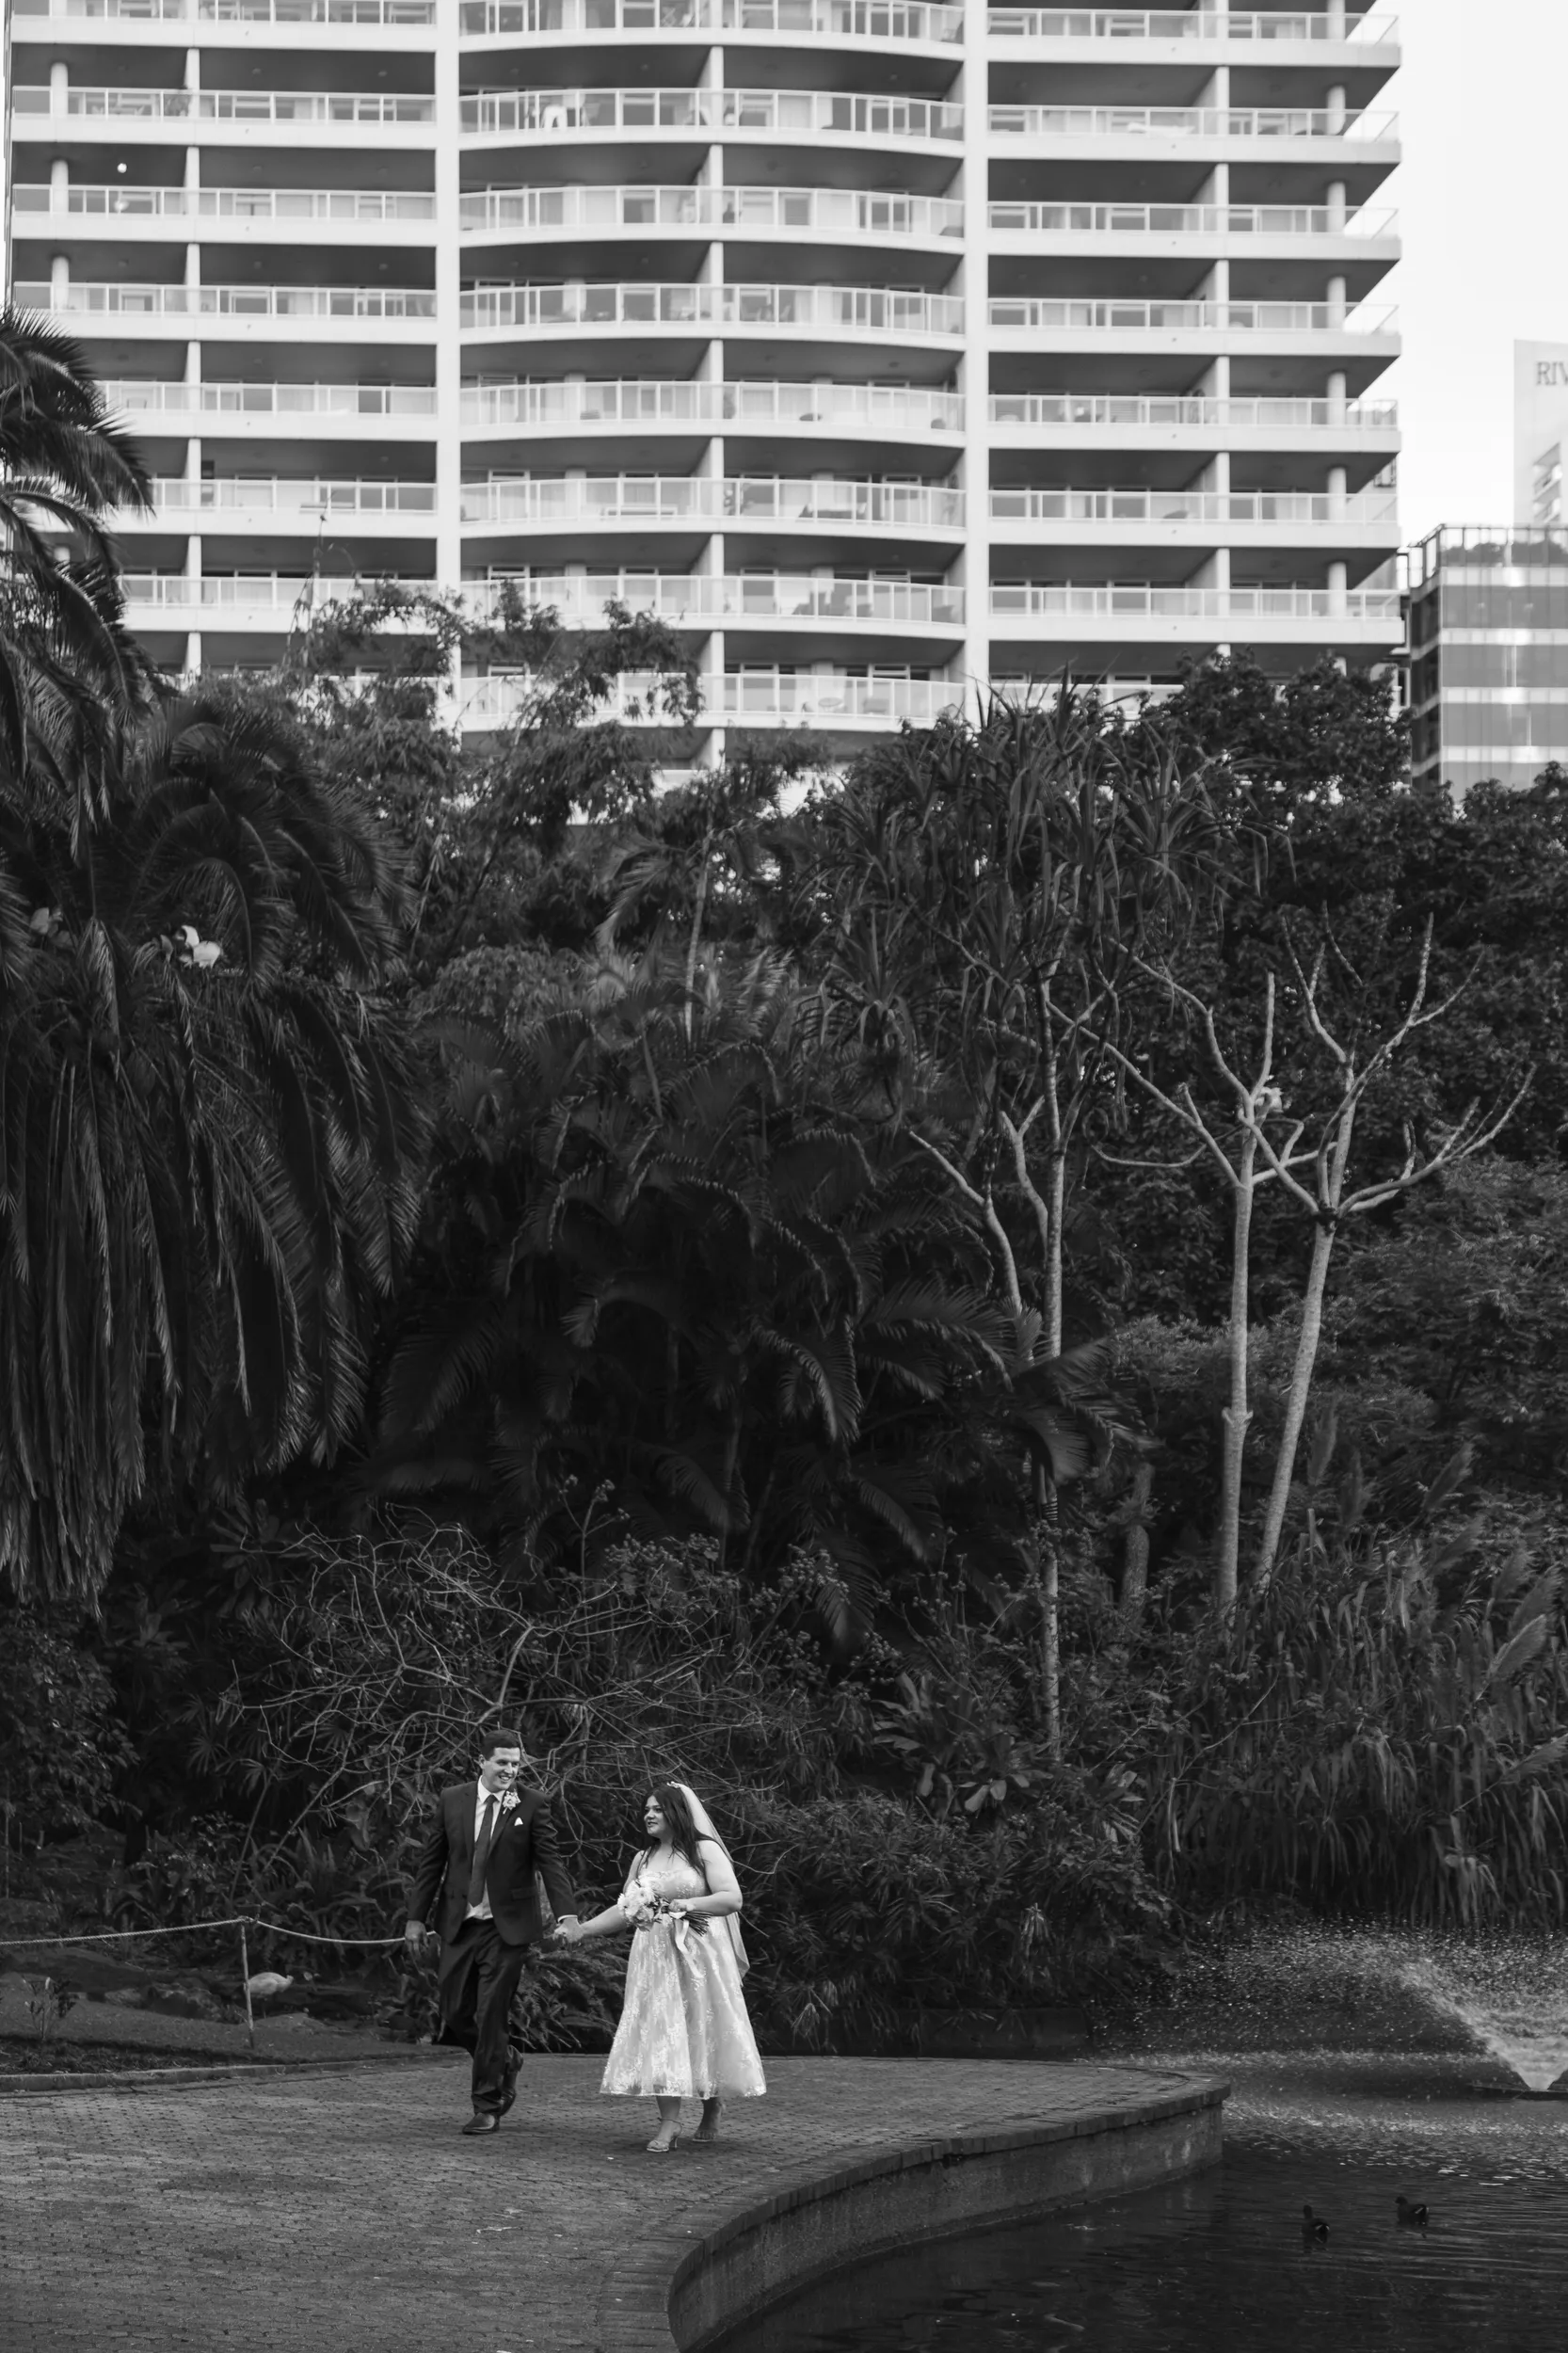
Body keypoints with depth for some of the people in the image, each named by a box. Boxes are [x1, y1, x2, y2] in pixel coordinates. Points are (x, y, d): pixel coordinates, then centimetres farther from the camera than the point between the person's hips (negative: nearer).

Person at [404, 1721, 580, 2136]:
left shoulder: (531, 1805, -4)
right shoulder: (452, 1801, 3)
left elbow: (550, 1861, -10)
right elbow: (431, 1861, 8)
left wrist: (567, 1913, -22)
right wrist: (417, 1916, 5)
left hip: (507, 1927, -3)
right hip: (459, 1925, 3)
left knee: (491, 2016, -3)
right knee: (455, 2013, 6)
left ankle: (487, 2108, 8)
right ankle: (504, 2061, 34)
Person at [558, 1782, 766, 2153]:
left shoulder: (705, 1851, -2)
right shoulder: (643, 1860, 13)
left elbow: (732, 1899, -10)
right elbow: (625, 1910, 13)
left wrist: (689, 1904, -20)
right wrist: (582, 1929, 3)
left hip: (699, 1957, -4)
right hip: (655, 1957, 4)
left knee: (705, 2032, 2)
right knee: (658, 2035, -6)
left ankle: (712, 2112, 24)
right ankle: (669, 2123, -8)